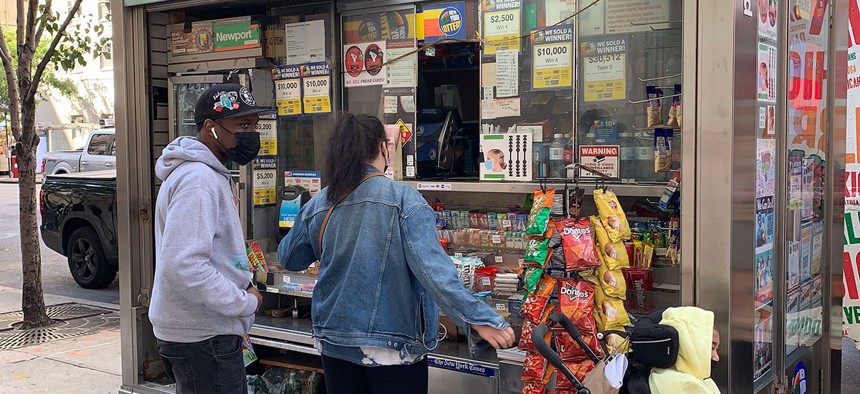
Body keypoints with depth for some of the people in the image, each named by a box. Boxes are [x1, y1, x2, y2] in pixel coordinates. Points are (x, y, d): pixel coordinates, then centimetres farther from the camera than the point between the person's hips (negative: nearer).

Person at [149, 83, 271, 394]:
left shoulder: (211, 175, 13)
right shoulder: (198, 180, -20)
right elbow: (183, 266, -29)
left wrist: (243, 291, 11)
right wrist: (246, 303, -18)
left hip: (209, 331, 10)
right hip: (202, 337, -10)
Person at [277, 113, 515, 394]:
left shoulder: (317, 206, -2)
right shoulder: (403, 199, -14)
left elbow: (288, 259, 13)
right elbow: (433, 269, -24)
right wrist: (480, 319, -26)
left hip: (333, 340, 4)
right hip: (395, 345, -4)